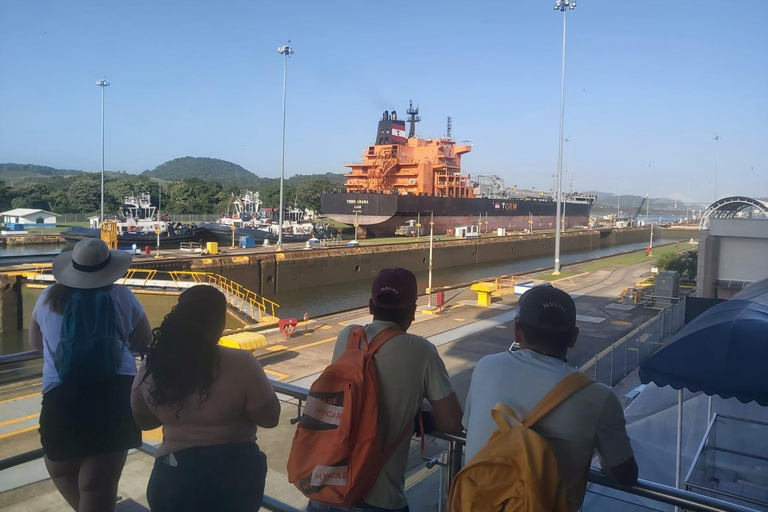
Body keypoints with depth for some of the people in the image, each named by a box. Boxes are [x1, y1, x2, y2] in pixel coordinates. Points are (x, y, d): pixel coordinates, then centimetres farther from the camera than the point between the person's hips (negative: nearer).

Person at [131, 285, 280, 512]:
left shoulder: (152, 366, -7)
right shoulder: (240, 364, -21)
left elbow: (143, 420, 8)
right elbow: (269, 418, -12)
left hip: (174, 476, 2)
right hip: (234, 474, -2)